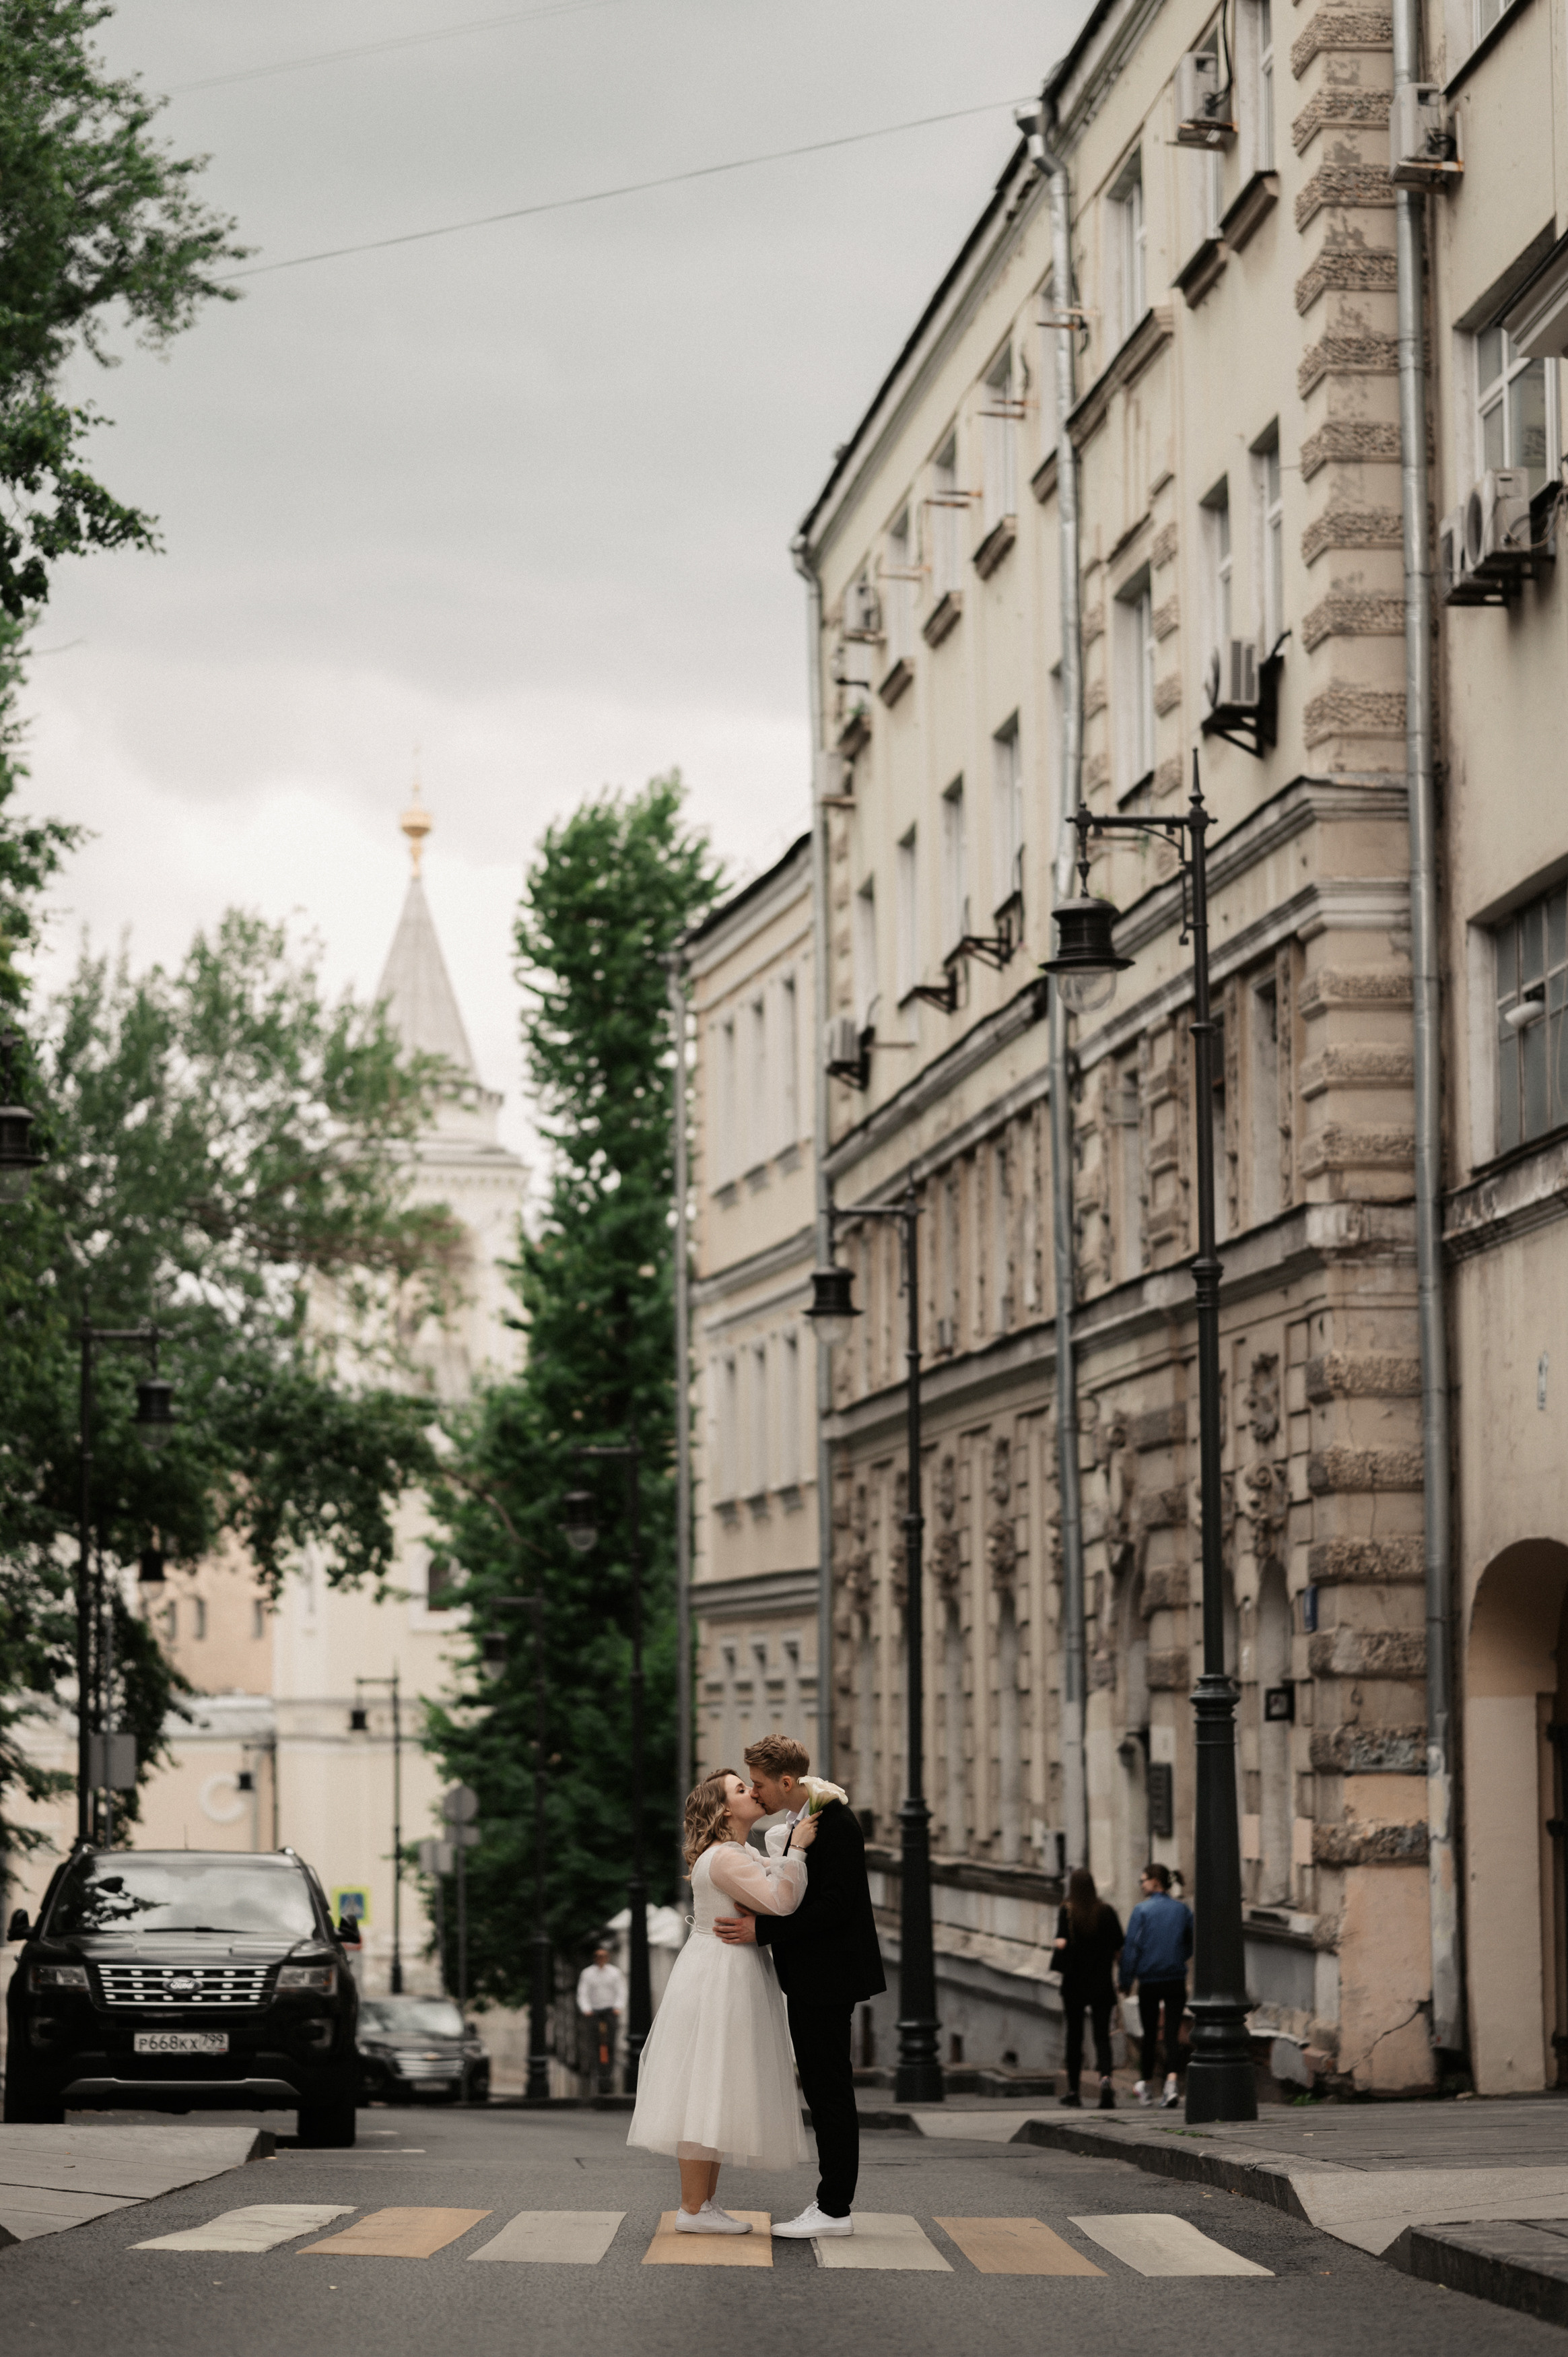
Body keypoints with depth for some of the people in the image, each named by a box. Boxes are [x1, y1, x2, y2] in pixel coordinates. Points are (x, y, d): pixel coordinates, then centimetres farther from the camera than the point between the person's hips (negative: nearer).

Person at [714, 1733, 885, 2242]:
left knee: (831, 2090, -6)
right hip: (808, 1978, 10)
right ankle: (834, 2198, 18)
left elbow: (835, 1904, -24)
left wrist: (763, 1929, -23)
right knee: (821, 2089, 13)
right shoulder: (794, 1824, 14)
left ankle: (835, 2209, -2)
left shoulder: (835, 1822, -17)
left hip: (828, 1975, -10)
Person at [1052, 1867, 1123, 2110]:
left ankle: (1073, 2092, 17)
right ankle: (1105, 2077, -24)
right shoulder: (1107, 1912, -3)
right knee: (1102, 2035, 2)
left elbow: (1062, 1942, -22)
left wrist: (1061, 1966, -7)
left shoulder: (1066, 1912, -9)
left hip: (1074, 1983, -1)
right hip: (1102, 1985, 1)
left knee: (1074, 2036, 11)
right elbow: (1119, 1944, 0)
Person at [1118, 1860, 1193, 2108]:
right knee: (1172, 2034, -1)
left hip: (1149, 1982, -2)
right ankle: (1171, 2081, -22)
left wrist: (1126, 1981, -3)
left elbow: (1131, 1947, -9)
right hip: (1176, 1981, 2)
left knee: (1150, 2034, 12)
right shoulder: (1182, 1910, 4)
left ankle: (1147, 2086, 26)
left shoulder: (1141, 1910, -7)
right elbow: (1192, 1945, 13)